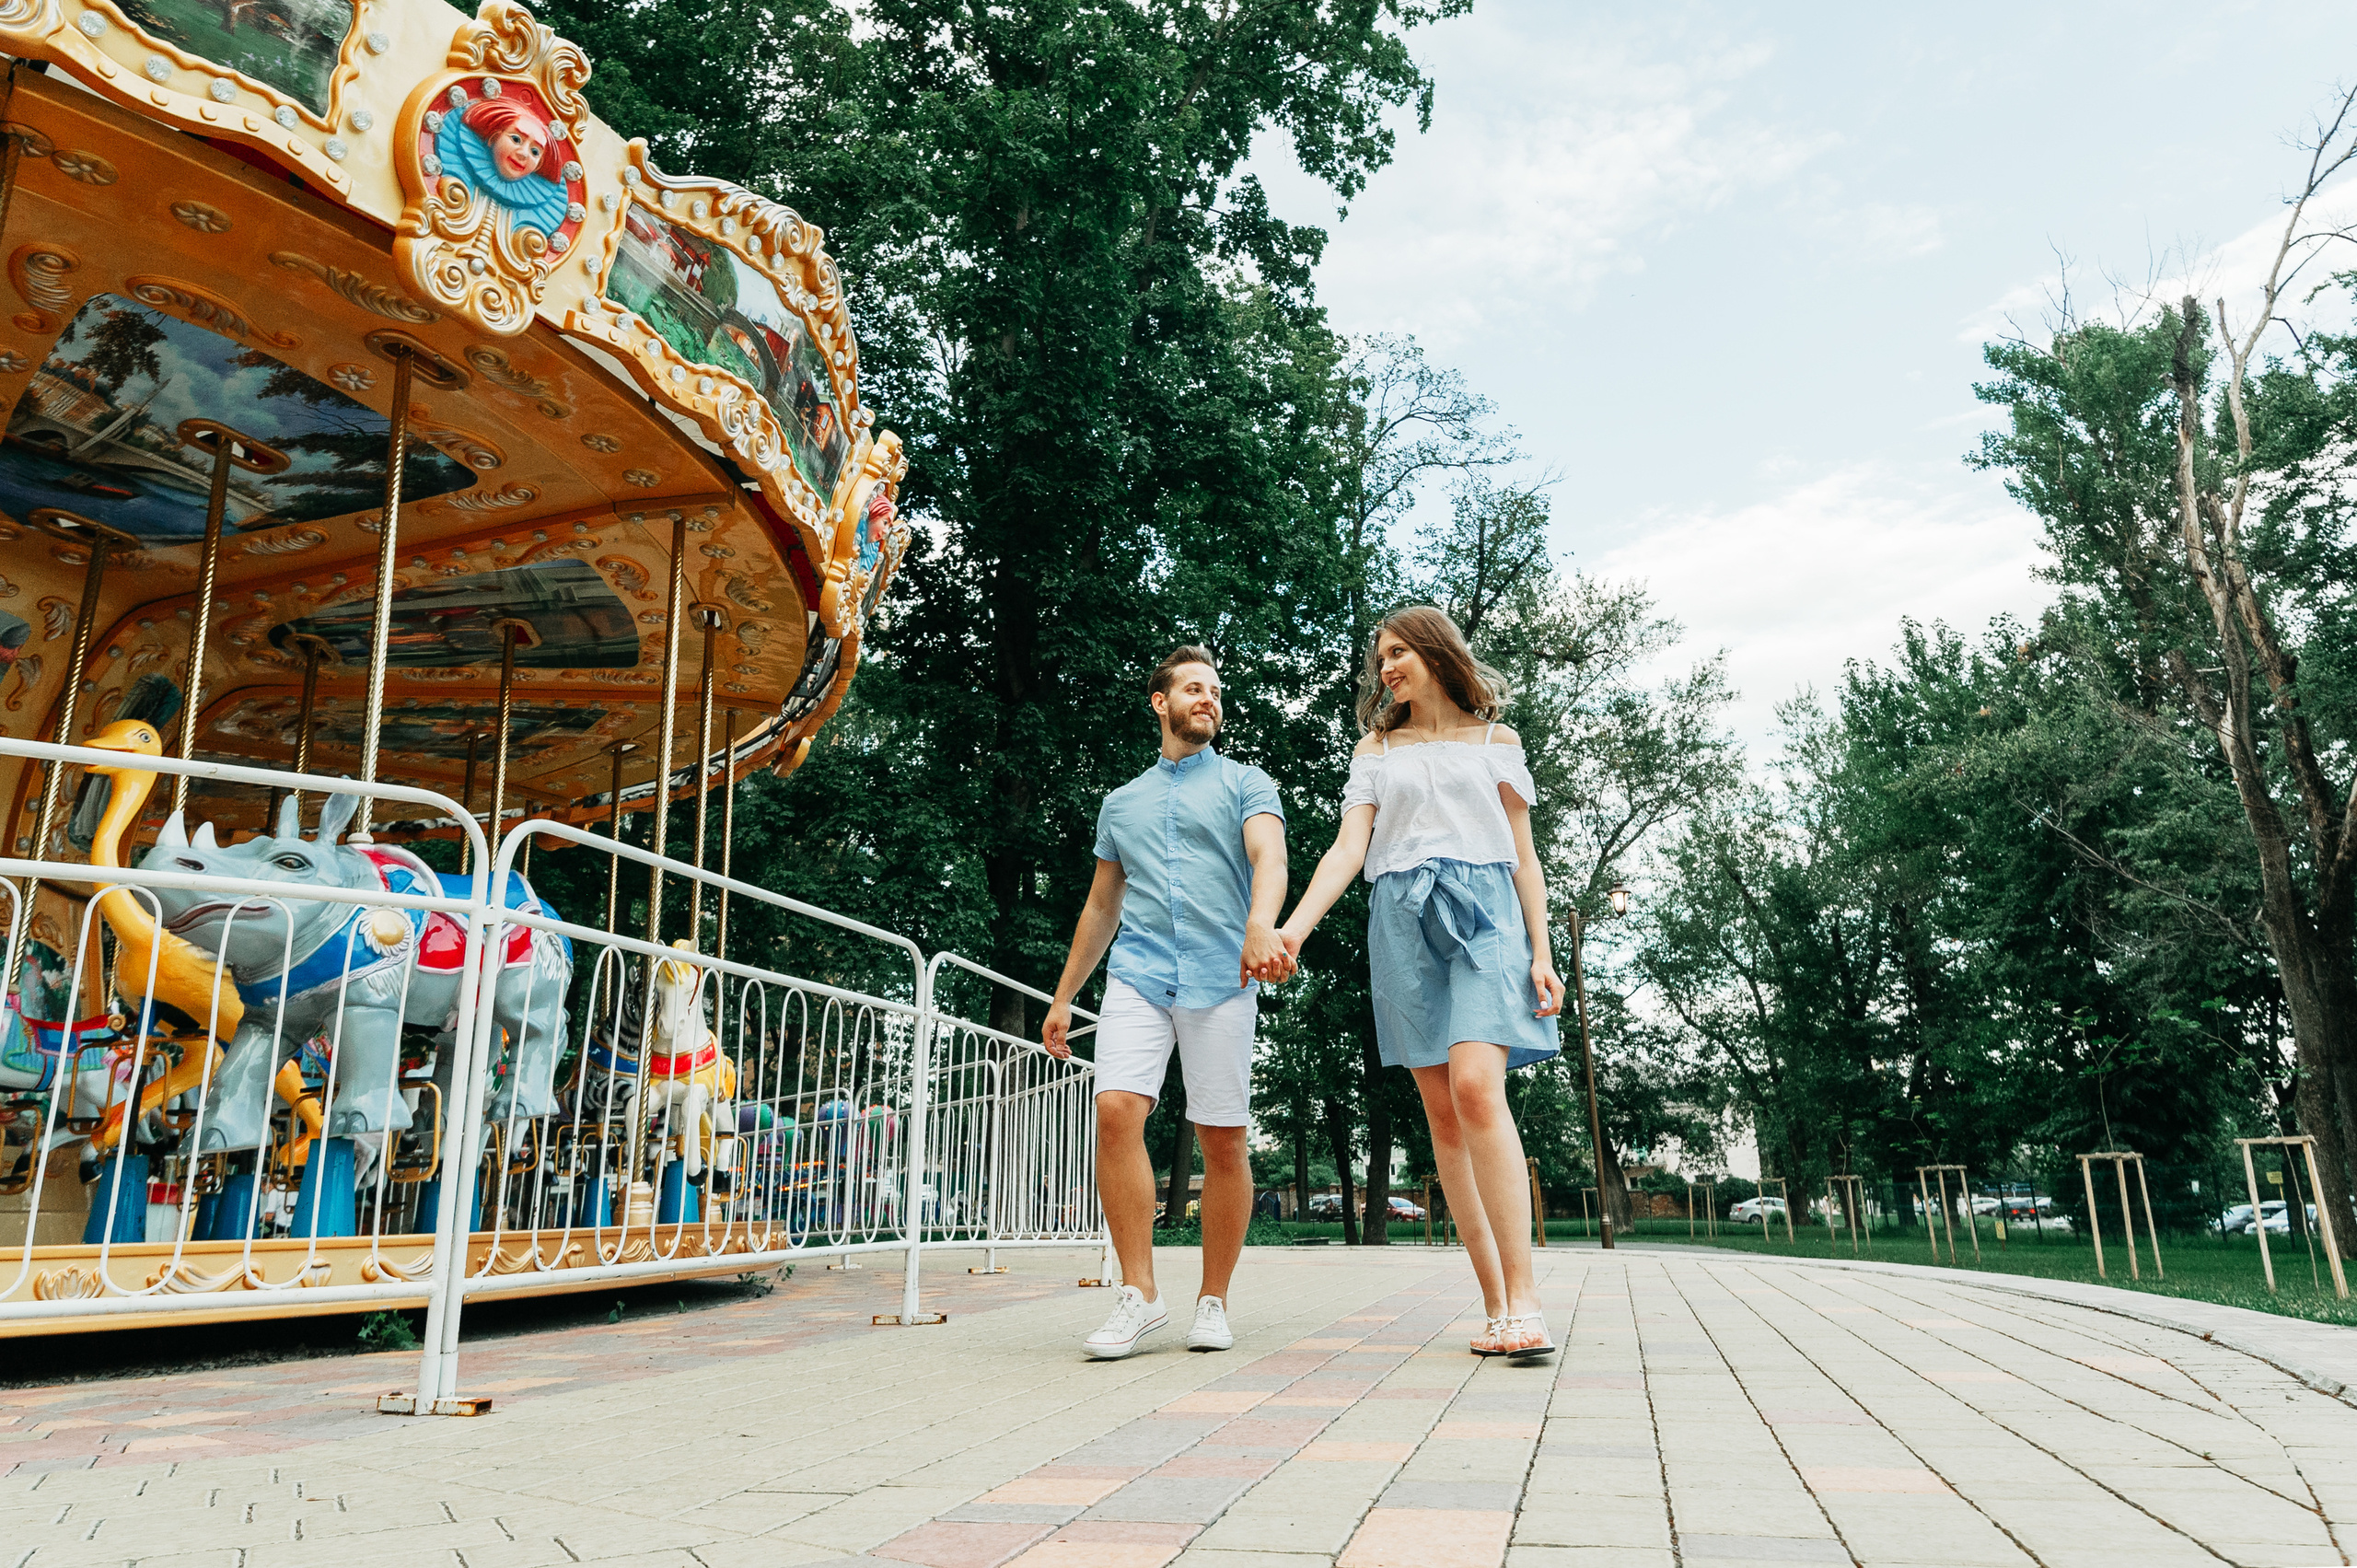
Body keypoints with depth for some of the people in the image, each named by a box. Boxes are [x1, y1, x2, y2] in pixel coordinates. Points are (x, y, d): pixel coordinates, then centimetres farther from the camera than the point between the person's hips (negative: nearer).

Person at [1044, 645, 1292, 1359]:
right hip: (1138, 973, 2)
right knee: (1117, 1109, -17)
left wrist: (1261, 924, -32)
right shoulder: (1122, 801, 22)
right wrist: (1063, 997, 22)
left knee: (1222, 1140, -1)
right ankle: (1139, 1293, -8)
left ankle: (1213, 1302, 12)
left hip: (1220, 978, -2)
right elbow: (1101, 907, 26)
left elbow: (1269, 857, -9)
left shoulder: (1246, 784, 11)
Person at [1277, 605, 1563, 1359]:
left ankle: (1524, 1300, -21)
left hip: (1483, 913, -2)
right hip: (1402, 922, 2)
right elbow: (1349, 845, 5)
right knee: (1442, 1111, -2)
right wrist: (1295, 924, -10)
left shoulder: (1495, 741, 14)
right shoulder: (1376, 749, 17)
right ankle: (1495, 1303, 3)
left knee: (1476, 1086, -22)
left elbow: (1523, 854, 12)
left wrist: (1541, 951, 1)